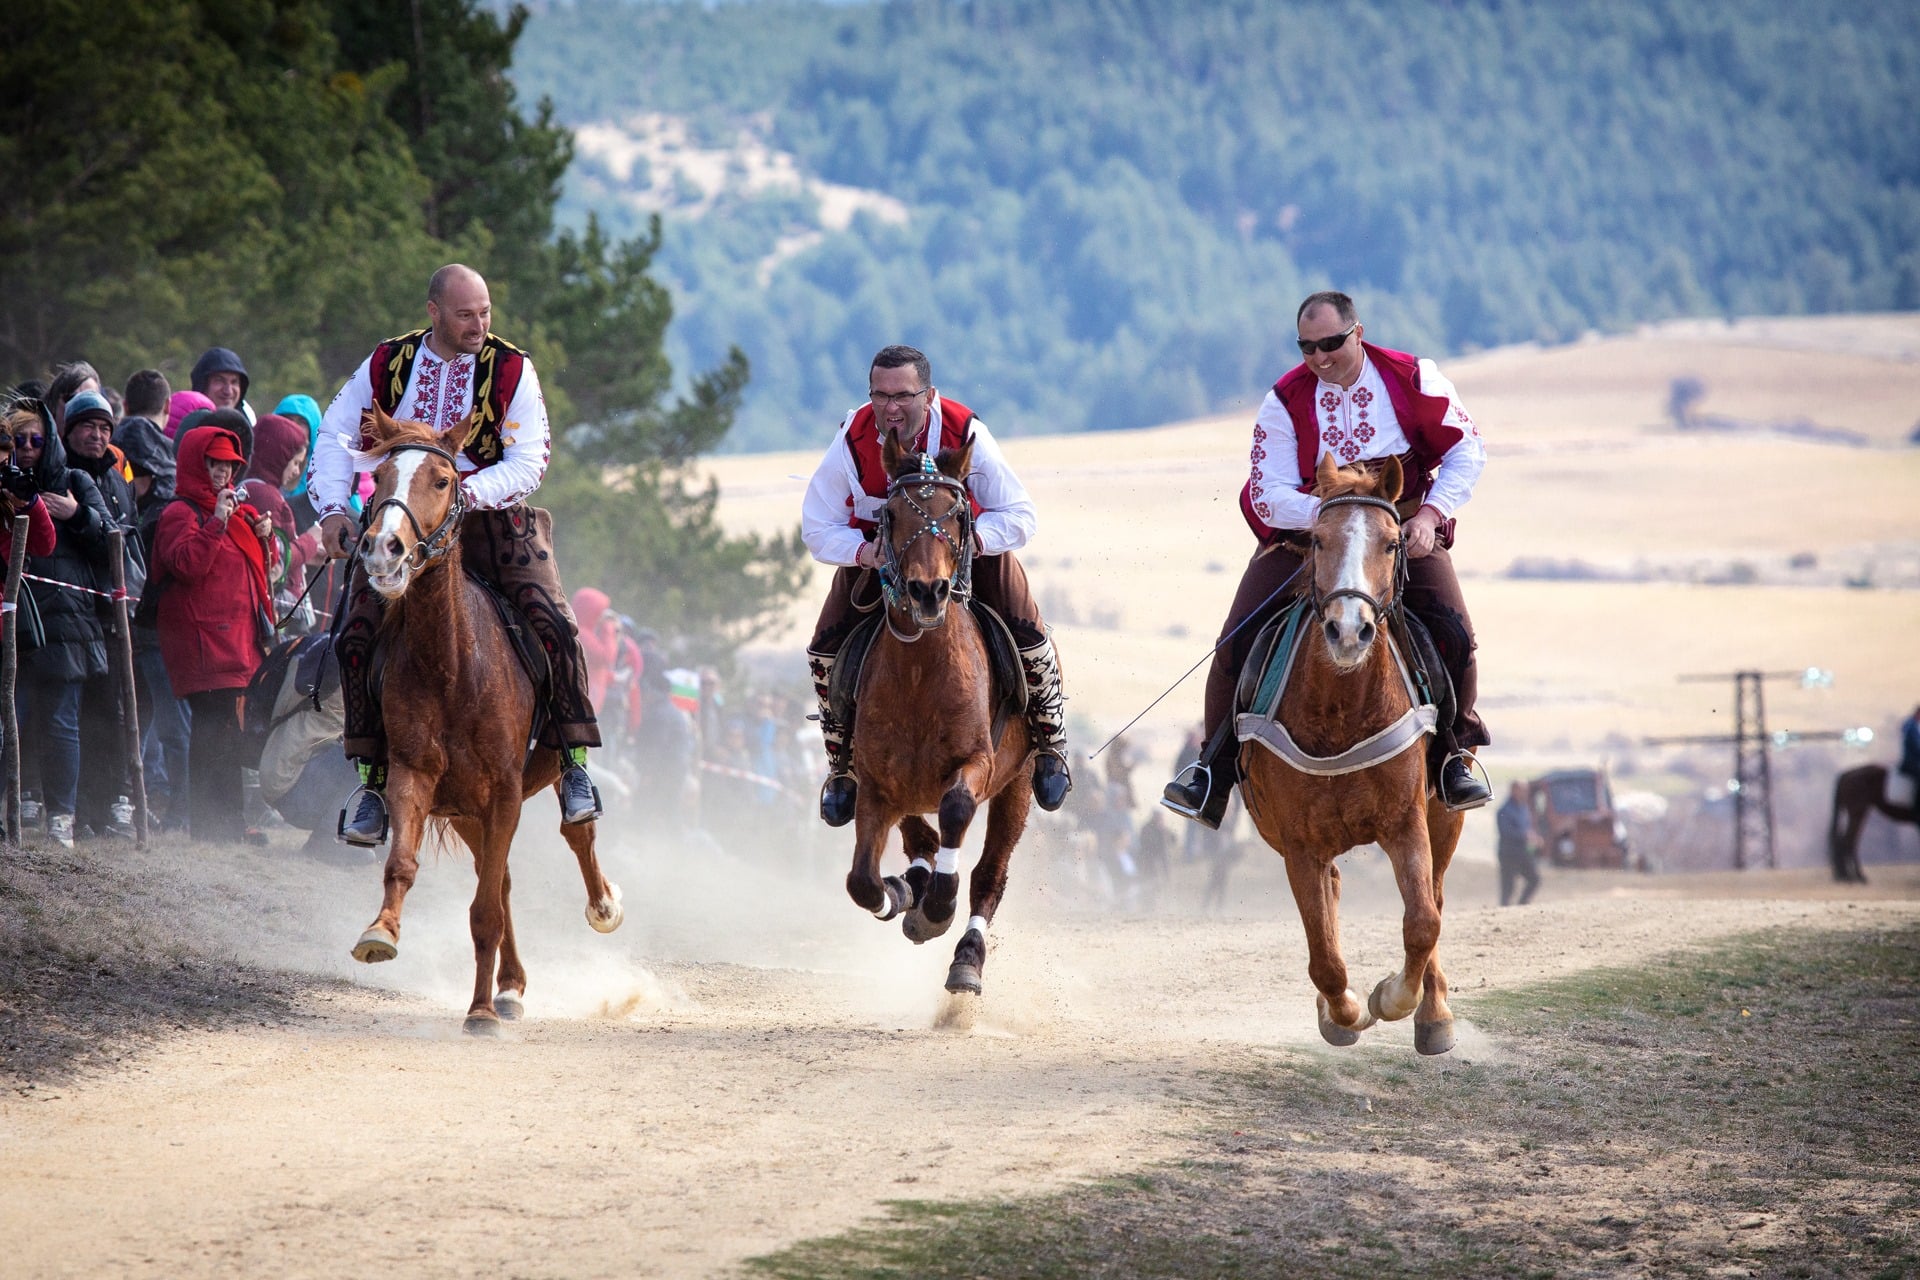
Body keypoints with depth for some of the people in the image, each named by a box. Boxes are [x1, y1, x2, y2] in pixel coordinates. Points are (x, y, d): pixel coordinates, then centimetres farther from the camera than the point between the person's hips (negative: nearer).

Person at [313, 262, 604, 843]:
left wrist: (467, 491, -24)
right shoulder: (387, 365, 3)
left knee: (554, 624, -19)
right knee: (356, 636, -15)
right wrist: (332, 506, -9)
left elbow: (528, 464, -8)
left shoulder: (512, 370, -2)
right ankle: (371, 777, -3)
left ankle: (572, 762, -5)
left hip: (490, 518, -1)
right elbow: (335, 437, 8)